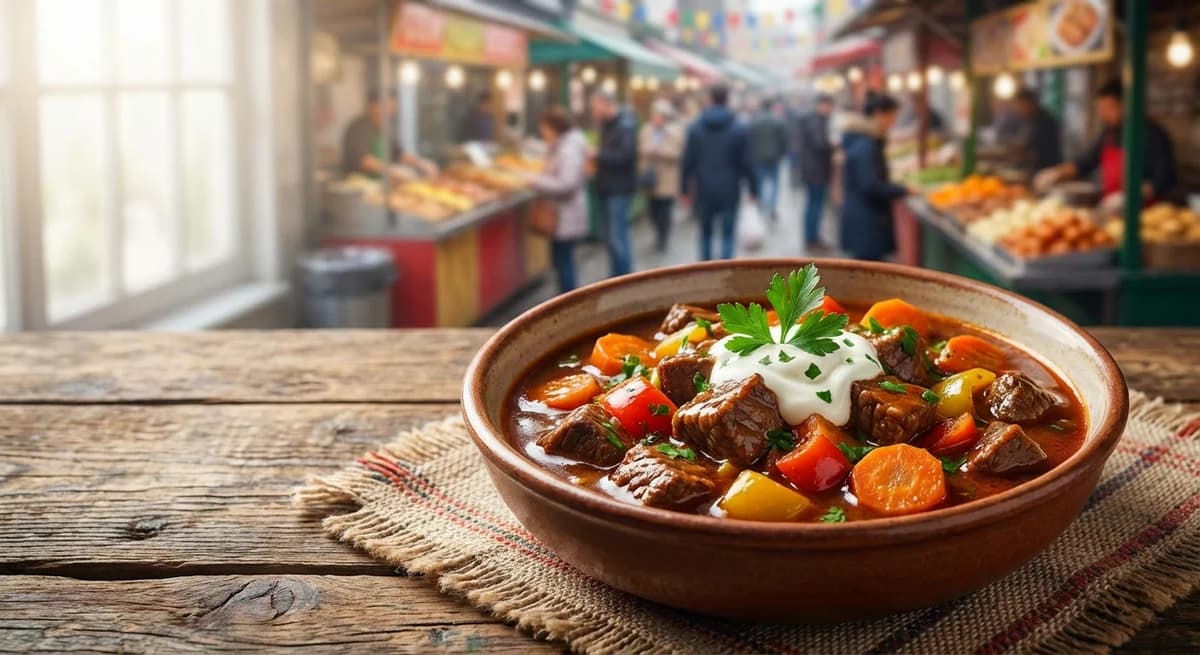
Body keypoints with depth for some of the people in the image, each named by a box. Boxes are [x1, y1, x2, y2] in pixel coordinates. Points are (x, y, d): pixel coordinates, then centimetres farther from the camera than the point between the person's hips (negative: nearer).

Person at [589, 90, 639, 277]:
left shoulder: (625, 125, -15)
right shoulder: (608, 125, 14)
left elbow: (626, 156, -25)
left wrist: (598, 154, -19)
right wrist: (597, 162, 2)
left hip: (619, 190, -9)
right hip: (607, 188, 9)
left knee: (617, 239, -10)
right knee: (613, 238, 13)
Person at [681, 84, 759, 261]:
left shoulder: (695, 128, 0)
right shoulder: (738, 129, -5)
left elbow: (688, 162, 0)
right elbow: (746, 163, -4)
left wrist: (685, 189, 7)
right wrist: (753, 189, 3)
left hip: (704, 190, 2)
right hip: (729, 190, -2)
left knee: (705, 233, 15)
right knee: (728, 234, 4)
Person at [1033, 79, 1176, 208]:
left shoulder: (1152, 134, -6)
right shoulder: (1109, 133, 15)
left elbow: (1164, 179, -11)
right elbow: (1085, 163, 24)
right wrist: (1057, 173, 8)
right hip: (1109, 209, 6)